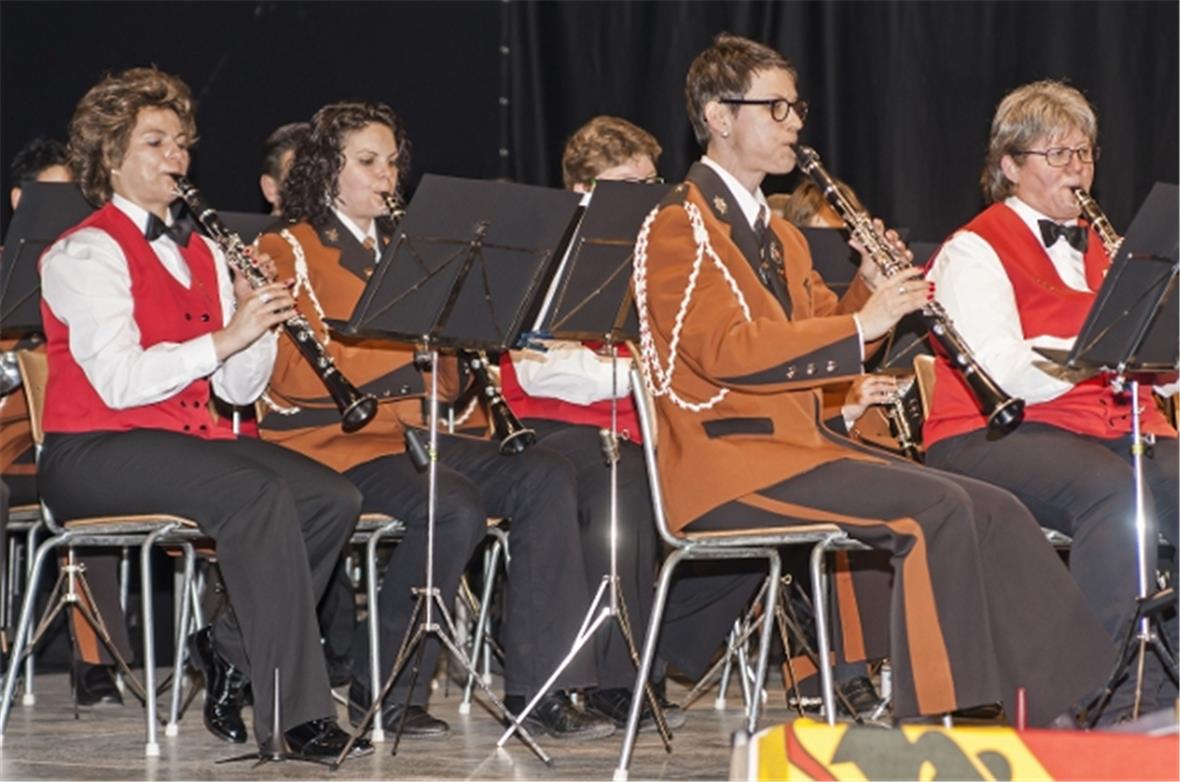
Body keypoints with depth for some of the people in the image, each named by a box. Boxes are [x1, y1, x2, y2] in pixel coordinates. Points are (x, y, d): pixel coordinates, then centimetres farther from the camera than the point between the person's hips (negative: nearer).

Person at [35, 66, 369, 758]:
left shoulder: (201, 252, 18)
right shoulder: (87, 253, -5)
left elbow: (240, 389, 11)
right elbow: (119, 381, -20)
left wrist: (262, 320, -7)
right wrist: (223, 337, -24)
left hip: (191, 439, 8)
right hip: (95, 453, -8)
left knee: (334, 497, -16)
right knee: (256, 492, -33)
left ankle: (231, 649, -2)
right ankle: (296, 713, -33)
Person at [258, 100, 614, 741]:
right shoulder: (290, 251, 1)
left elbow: (450, 375, 18)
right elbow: (298, 372, -17)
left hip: (414, 434, 7)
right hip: (331, 441, -7)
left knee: (546, 476, -16)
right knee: (455, 504, -33)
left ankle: (539, 688, -21)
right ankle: (380, 689, -17)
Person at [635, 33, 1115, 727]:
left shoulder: (778, 238, 22)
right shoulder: (679, 228, -6)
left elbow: (820, 336, 20)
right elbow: (725, 352, -20)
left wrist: (870, 291, 1)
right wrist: (859, 325, -21)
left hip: (799, 440, 9)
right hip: (728, 465, -9)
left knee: (994, 512, -6)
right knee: (934, 508, -25)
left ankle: (1060, 713, -9)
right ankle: (940, 715, -23)